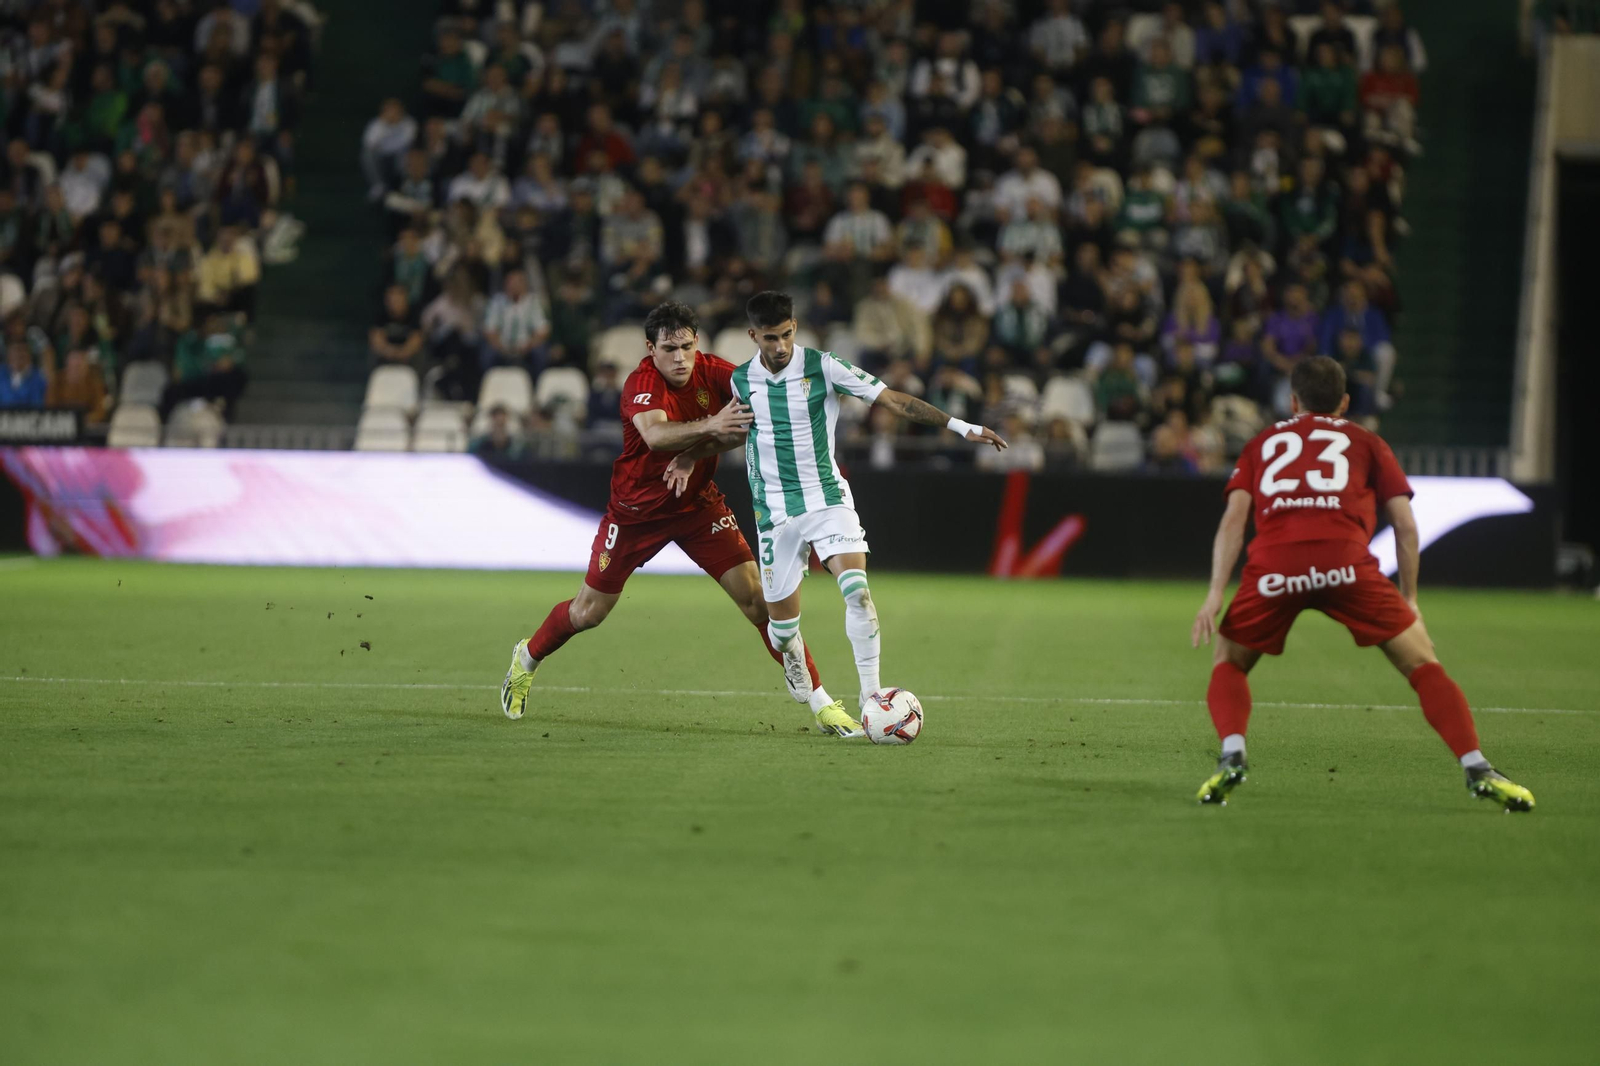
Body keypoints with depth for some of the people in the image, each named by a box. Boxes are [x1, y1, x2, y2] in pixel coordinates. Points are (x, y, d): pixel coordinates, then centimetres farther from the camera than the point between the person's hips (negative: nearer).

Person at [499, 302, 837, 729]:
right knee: (588, 612, 6)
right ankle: (527, 658, 38)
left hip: (697, 503, 3)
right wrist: (709, 427, -63)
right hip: (637, 509, -3)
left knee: (756, 595, -10)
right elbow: (655, 435, -45)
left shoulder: (711, 372, -12)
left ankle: (817, 699, -5)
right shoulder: (642, 384, -26)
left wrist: (697, 454, -28)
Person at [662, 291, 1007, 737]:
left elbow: (892, 399, -9)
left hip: (827, 499, -3)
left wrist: (960, 426, -14)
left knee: (856, 588, -25)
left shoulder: (822, 367, -8)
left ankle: (871, 698, -23)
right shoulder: (742, 380, 2)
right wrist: (692, 457, 20)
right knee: (782, 624, 2)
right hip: (775, 511, 3)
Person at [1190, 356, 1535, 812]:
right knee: (1423, 663, 10)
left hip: (1274, 566, 1)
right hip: (1345, 562, -1)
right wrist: (1409, 599, 25)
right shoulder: (1366, 443, 27)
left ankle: (1232, 757, -3)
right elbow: (1405, 525, 18)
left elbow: (1233, 518, 14)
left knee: (1228, 663, 23)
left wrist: (1215, 594, 7)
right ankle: (1477, 770, -5)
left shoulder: (1262, 443, 30)